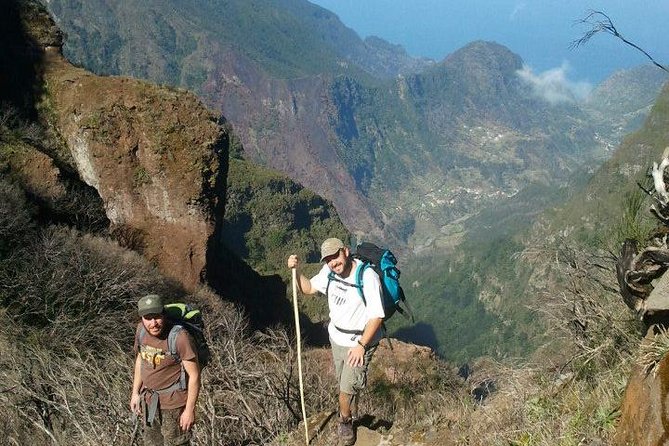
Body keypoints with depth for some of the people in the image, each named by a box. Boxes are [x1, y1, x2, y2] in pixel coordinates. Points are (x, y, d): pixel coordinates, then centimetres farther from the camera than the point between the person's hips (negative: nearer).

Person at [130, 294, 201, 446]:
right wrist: (135, 393, 12)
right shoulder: (141, 330, -7)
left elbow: (194, 375, -20)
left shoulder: (180, 337, -27)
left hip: (173, 404, -6)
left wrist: (190, 410, -17)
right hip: (149, 400, 6)